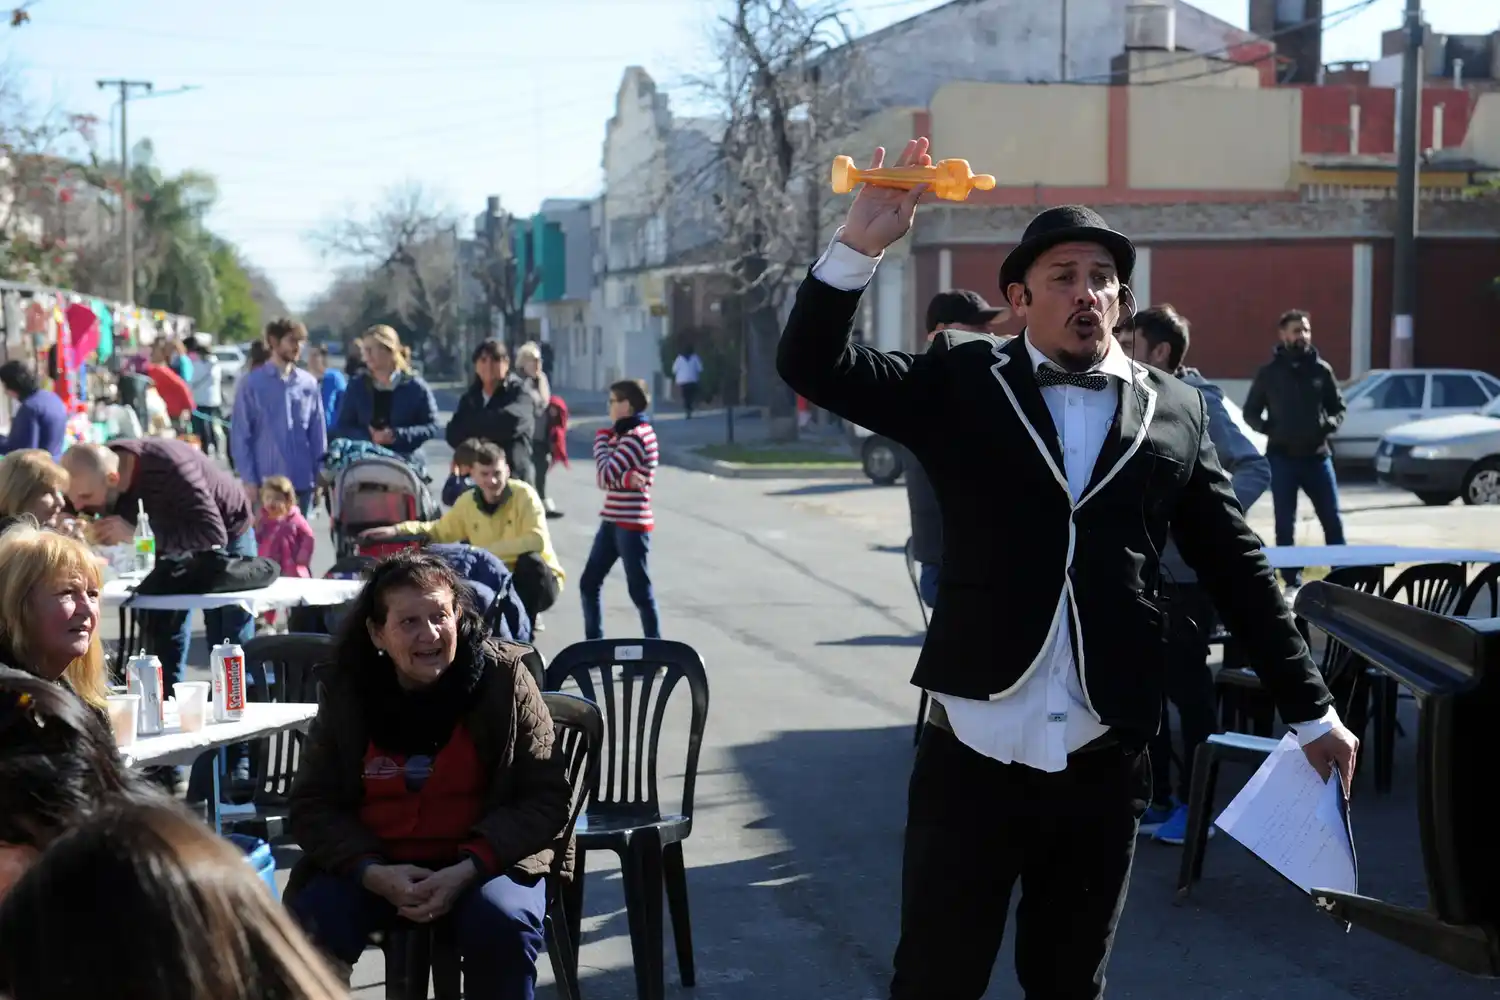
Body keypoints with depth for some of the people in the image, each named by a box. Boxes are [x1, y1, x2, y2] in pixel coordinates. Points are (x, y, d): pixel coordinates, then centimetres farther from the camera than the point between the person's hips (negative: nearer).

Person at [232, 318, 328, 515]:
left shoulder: (309, 384, 5)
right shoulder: (253, 383, -2)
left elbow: (318, 433, 8)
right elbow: (240, 434, -3)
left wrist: (319, 477, 4)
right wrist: (248, 479, -8)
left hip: (302, 482, 3)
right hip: (266, 482, -3)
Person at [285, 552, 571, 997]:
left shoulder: (503, 678, -10)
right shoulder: (345, 691, -3)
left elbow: (545, 798, -8)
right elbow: (312, 805, 2)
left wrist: (468, 869, -22)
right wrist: (373, 872, -17)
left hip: (485, 858, -2)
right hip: (373, 863, 2)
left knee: (501, 921, -32)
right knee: (309, 923, -24)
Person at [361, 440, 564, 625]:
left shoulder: (523, 494, -18)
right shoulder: (467, 503, -3)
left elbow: (537, 541, -30)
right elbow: (439, 530, 13)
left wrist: (486, 552, -31)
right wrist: (396, 530, -1)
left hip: (538, 581, -4)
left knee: (530, 560, -35)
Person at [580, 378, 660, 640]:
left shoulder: (636, 436, -16)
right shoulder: (627, 433, 15)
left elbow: (605, 474, -20)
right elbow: (605, 476, 7)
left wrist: (601, 439, -5)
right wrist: (625, 478, -17)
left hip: (631, 524, -10)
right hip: (613, 522, 10)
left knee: (639, 590, -3)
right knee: (589, 583, 11)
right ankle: (594, 643, 19)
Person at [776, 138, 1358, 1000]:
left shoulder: (1175, 410, 7)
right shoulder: (962, 381, 3)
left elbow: (1238, 569, 10)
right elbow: (813, 367, -6)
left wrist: (1311, 709, 11)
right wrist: (862, 244, -18)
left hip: (1106, 759, 2)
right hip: (974, 751, -2)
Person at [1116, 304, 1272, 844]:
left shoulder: (1199, 403, -12)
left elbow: (1256, 468, -17)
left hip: (1185, 571, -7)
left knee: (1187, 685, 3)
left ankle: (1194, 802, 14)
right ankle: (1155, 797, 23)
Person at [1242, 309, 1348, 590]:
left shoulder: (1322, 370, 5)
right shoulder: (1269, 372, 2)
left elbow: (1338, 408, 13)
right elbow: (1250, 413, 8)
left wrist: (1329, 424, -8)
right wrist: (1271, 429, -10)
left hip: (1317, 456, 1)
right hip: (1281, 458, -1)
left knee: (1332, 521, 2)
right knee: (1285, 525, 3)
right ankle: (1292, 581, 10)